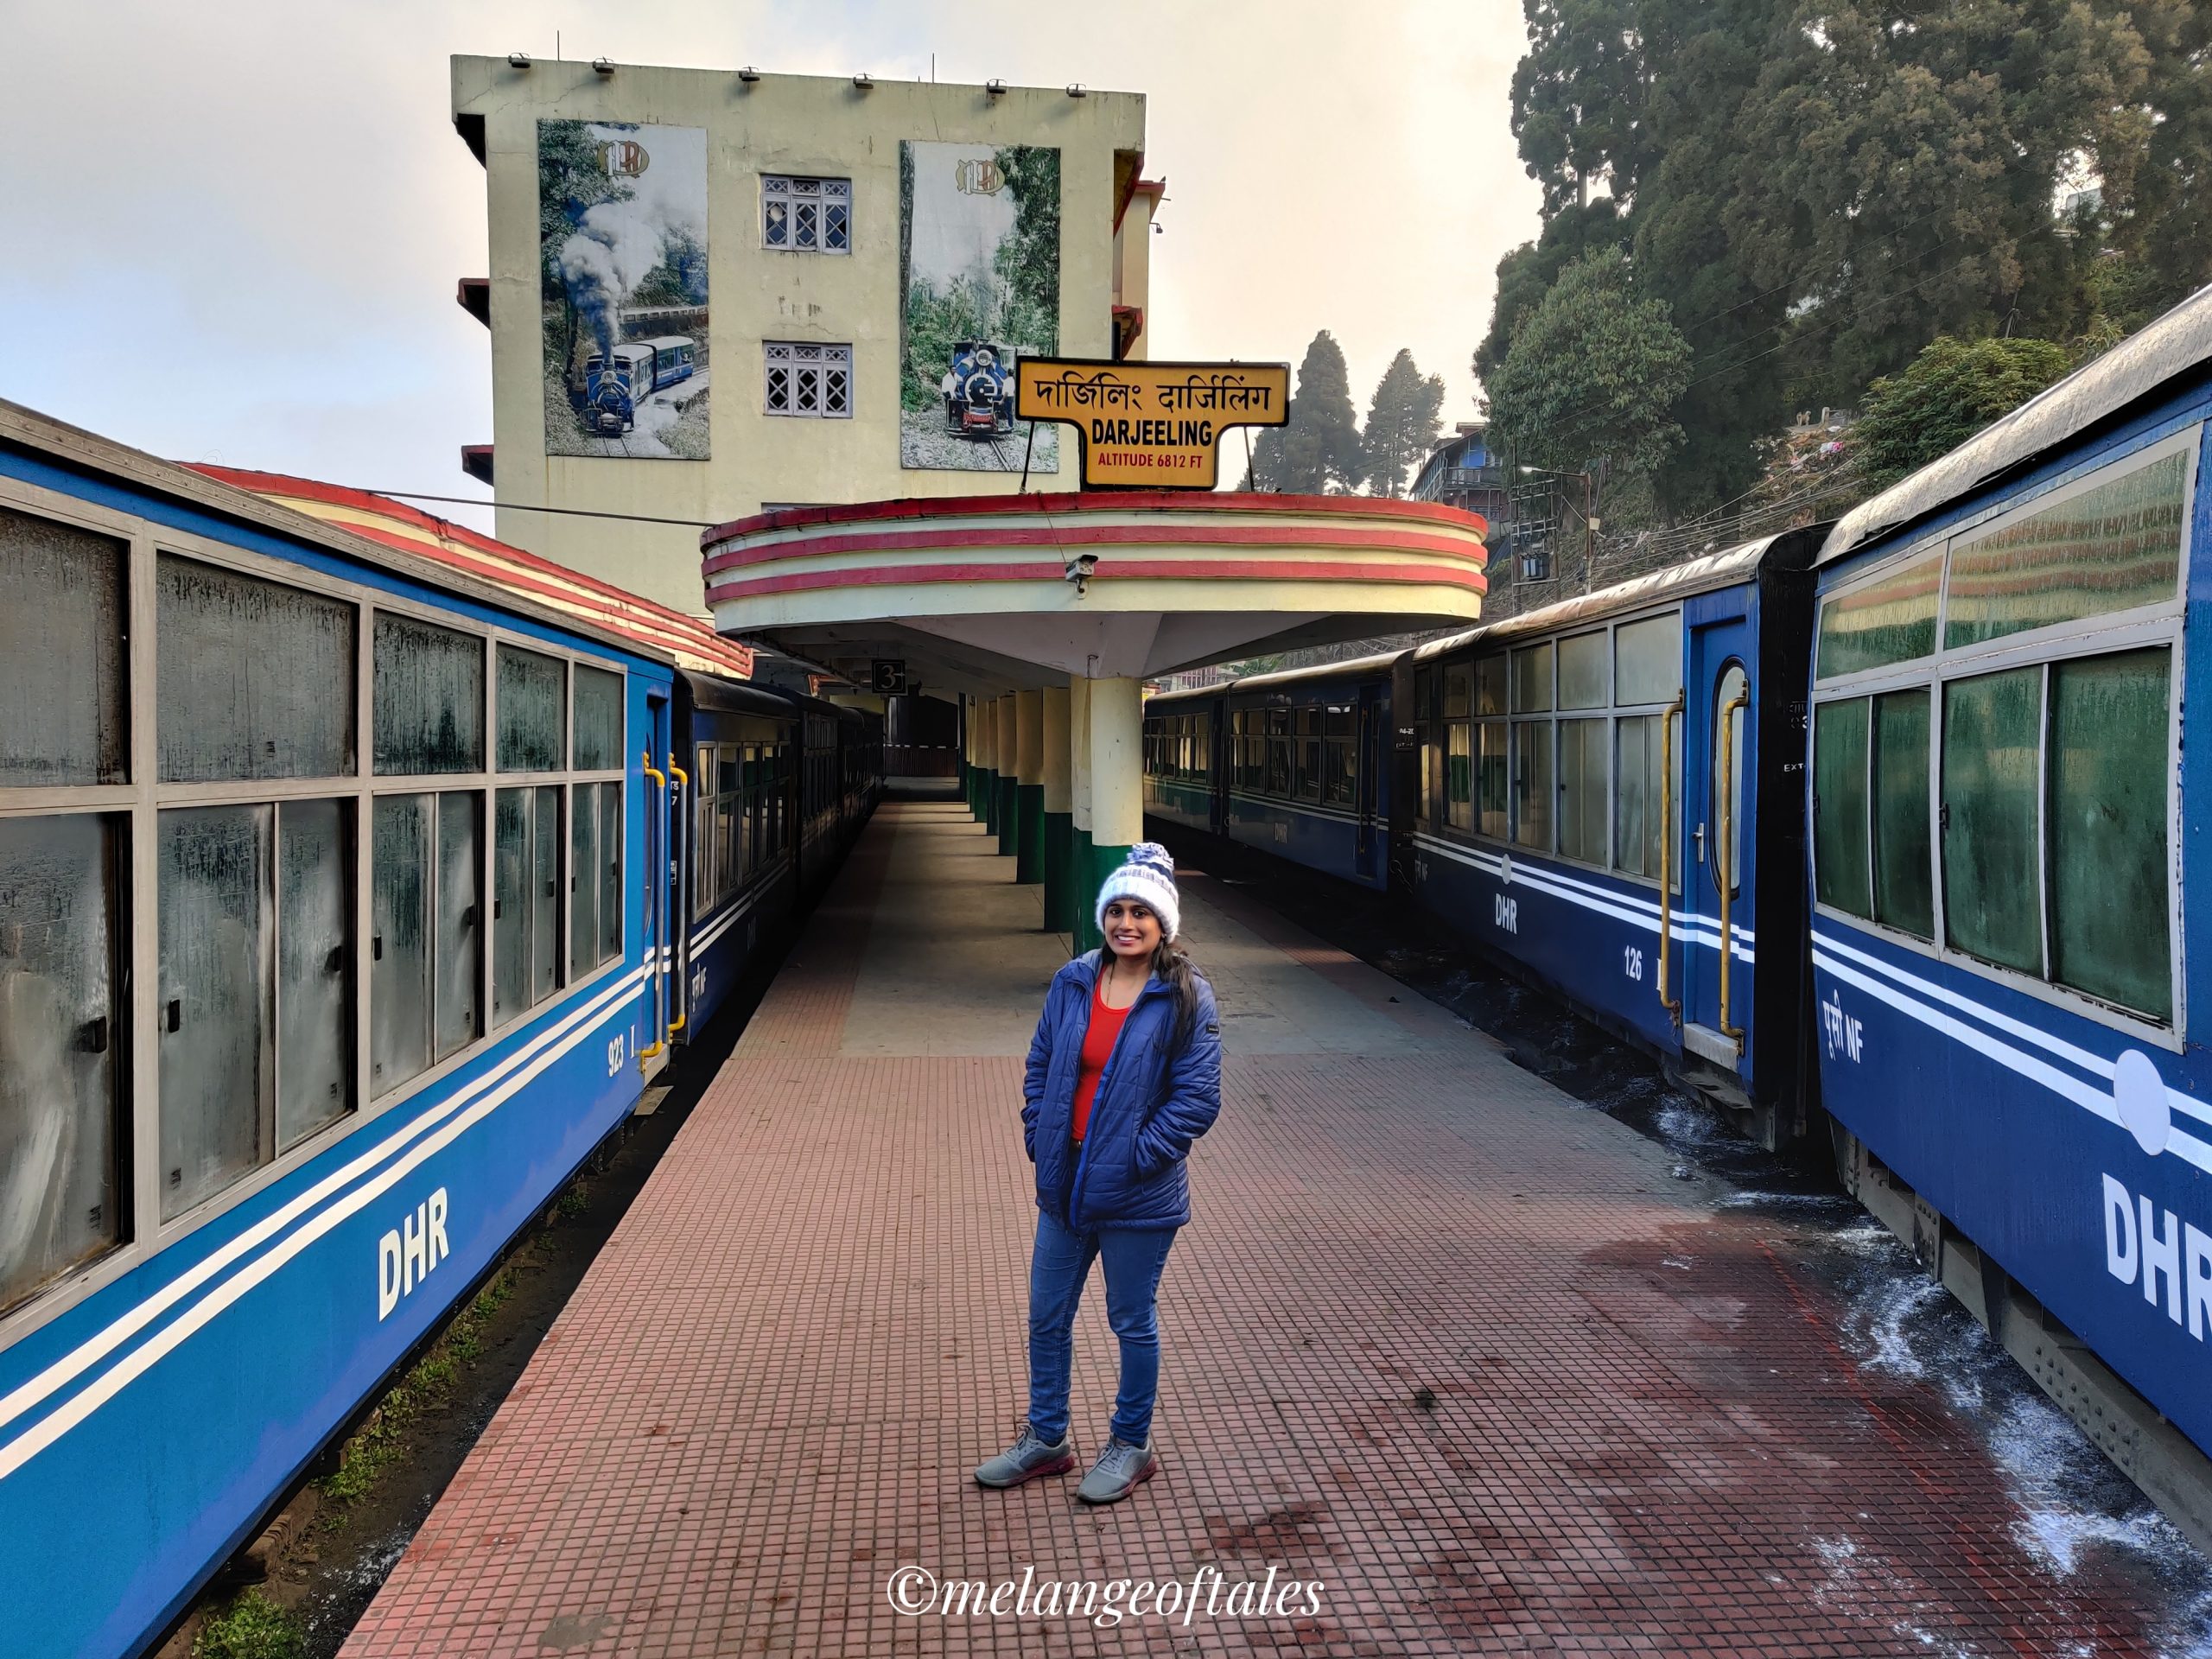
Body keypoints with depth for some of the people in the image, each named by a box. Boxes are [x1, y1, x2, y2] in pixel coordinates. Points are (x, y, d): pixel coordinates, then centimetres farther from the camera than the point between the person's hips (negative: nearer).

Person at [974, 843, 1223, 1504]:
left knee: (1132, 1323, 11)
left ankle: (1131, 1447, 31)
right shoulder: (1072, 982, 1)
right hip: (1065, 1184, 5)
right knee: (1046, 1317, 16)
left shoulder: (1187, 998, -13)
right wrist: (1039, 1138, 1)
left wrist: (1138, 1156, -16)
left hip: (1138, 1196, -5)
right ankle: (1045, 1439, 35)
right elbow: (1040, 1065, 11)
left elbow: (1198, 1097, -14)